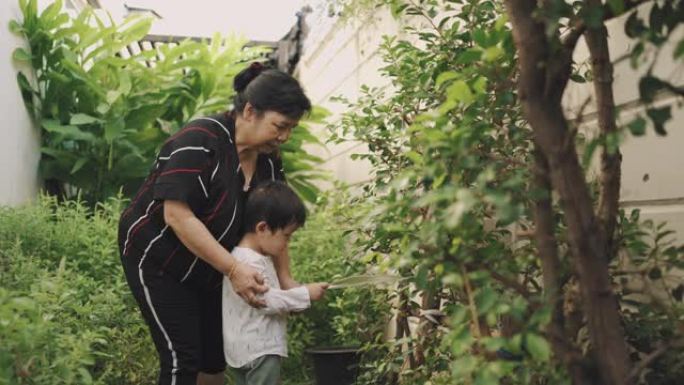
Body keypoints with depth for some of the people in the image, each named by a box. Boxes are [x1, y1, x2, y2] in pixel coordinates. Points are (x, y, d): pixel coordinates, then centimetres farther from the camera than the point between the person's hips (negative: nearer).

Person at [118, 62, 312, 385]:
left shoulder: (268, 159, -4)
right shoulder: (200, 141, -26)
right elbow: (177, 215, -31)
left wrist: (285, 279, -6)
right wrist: (233, 269, -33)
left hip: (205, 271, 7)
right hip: (158, 260, -7)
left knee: (216, 356, 9)